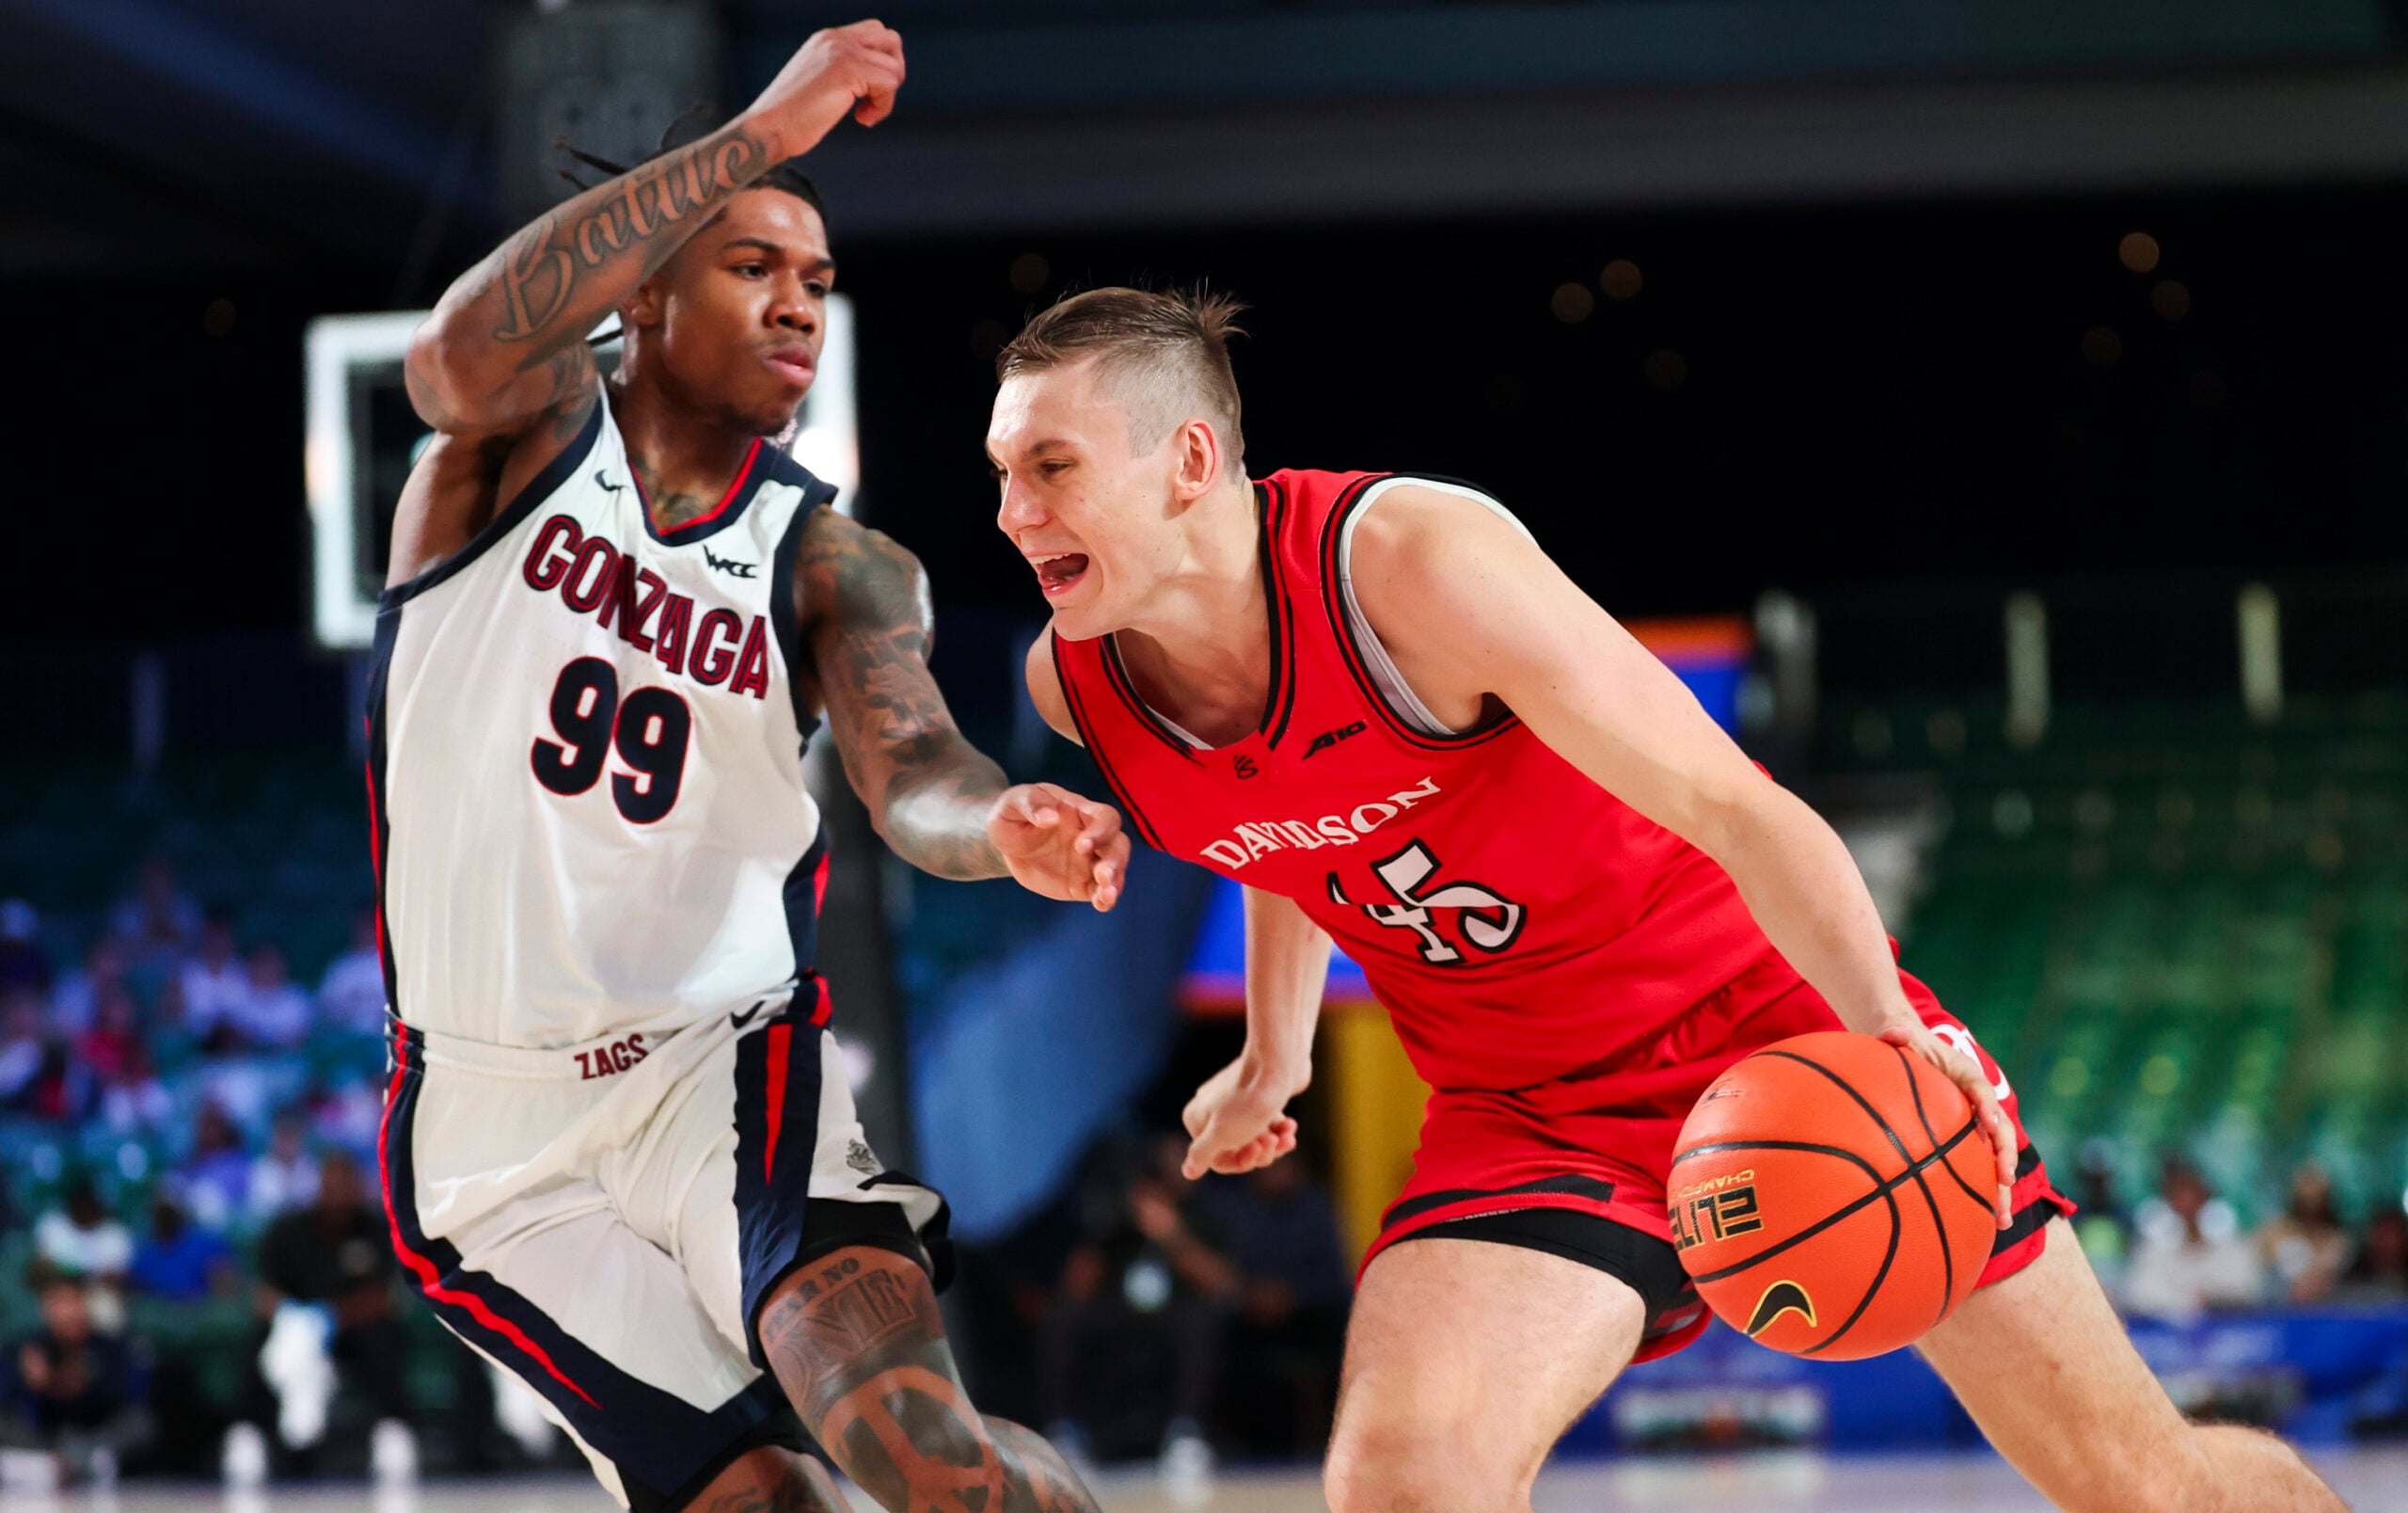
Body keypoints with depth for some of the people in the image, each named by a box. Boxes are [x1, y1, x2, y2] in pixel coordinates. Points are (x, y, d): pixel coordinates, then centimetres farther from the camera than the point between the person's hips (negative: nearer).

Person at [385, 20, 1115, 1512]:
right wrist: (763, 133, -30)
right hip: (501, 1129, -1)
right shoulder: (526, 430, -1)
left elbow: (911, 771, -15)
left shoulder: (834, 567, 4)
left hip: (723, 1069, 1)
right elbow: (467, 347, -26)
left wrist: (1005, 827, -41)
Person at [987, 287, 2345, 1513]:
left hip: (1774, 1012, -4)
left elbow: (1732, 804, -25)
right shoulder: (1074, 685, -7)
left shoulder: (1417, 561, -26)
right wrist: (1276, 1054, 24)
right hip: (1528, 1113, 4)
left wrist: (1883, 1035, -37)